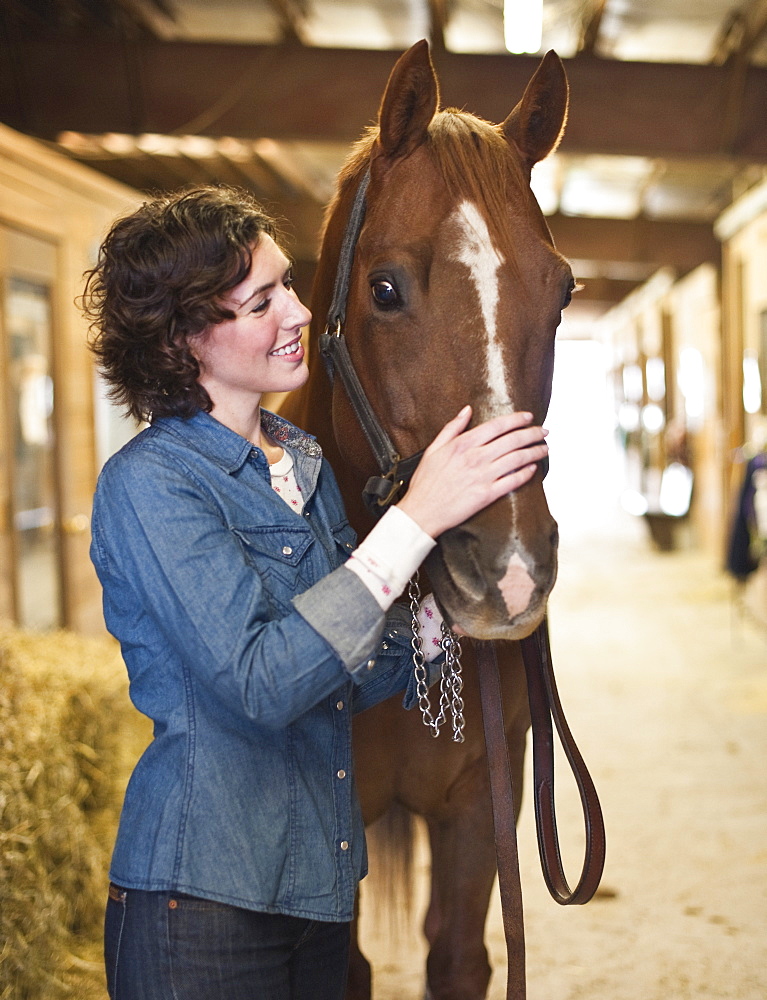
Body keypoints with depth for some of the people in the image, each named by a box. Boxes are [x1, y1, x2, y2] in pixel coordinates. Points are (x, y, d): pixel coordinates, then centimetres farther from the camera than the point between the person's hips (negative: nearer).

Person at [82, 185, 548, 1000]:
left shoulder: (302, 461, 8)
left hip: (321, 879, 7)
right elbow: (261, 682, -27)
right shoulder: (147, 483, -16)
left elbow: (359, 674, 10)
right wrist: (416, 518, -27)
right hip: (205, 896, -7)